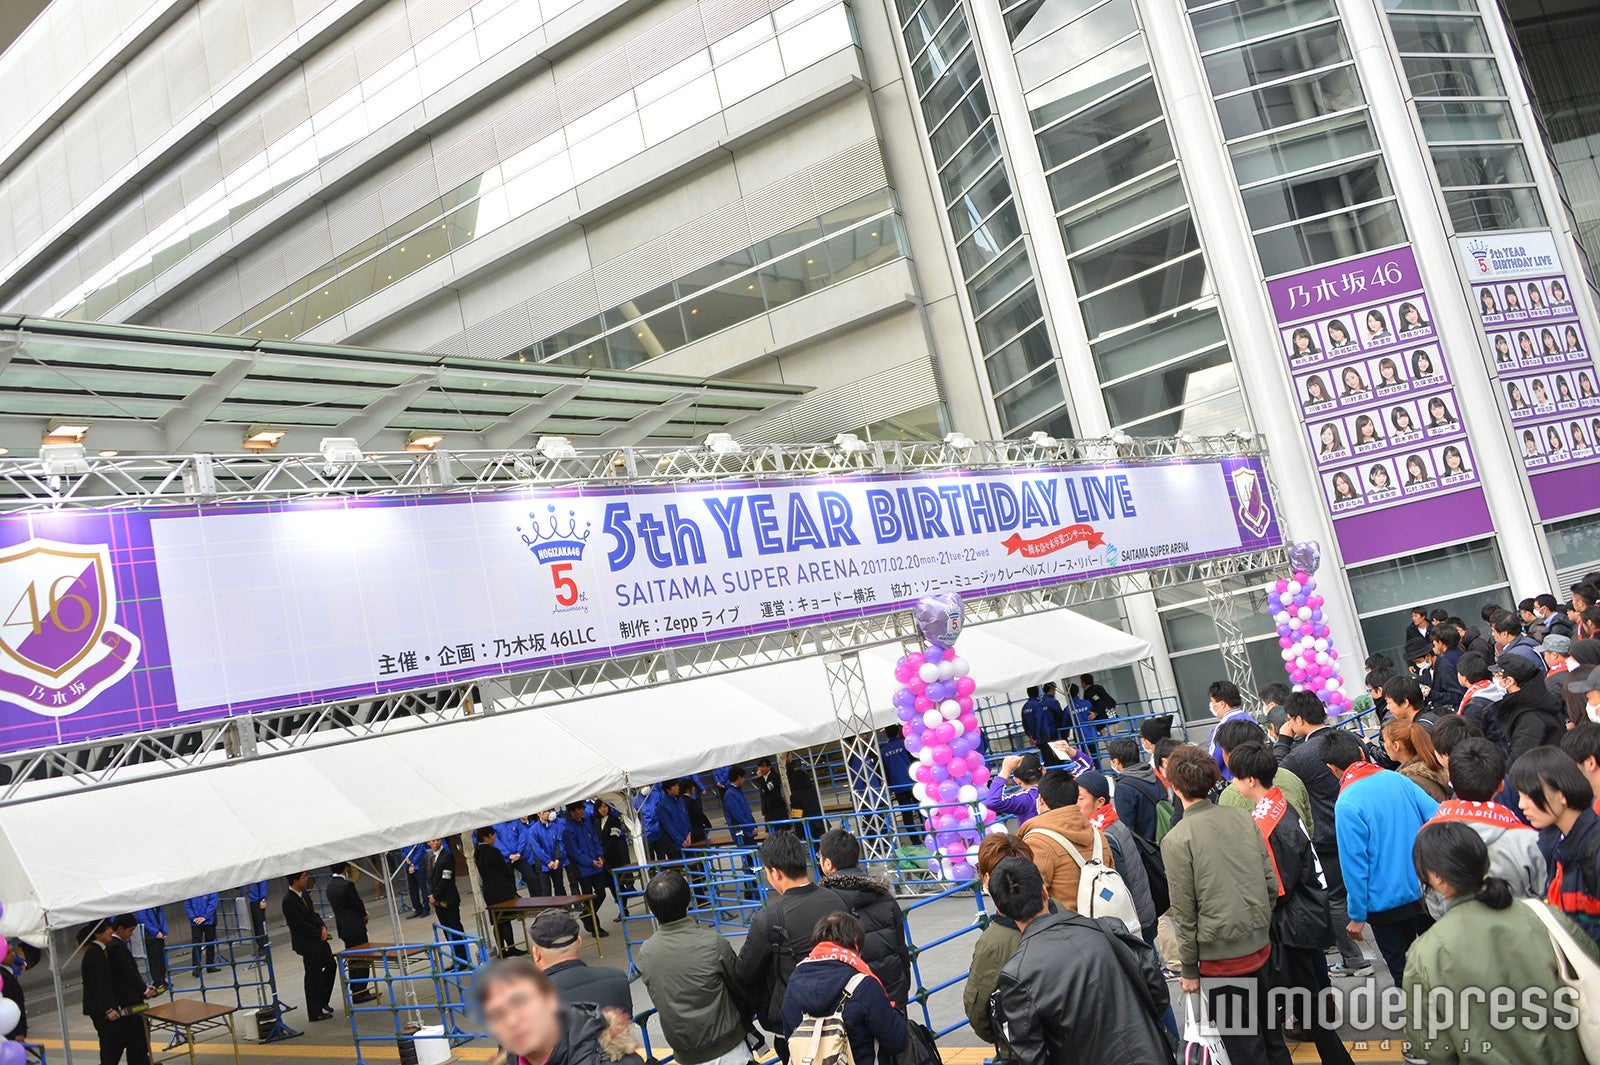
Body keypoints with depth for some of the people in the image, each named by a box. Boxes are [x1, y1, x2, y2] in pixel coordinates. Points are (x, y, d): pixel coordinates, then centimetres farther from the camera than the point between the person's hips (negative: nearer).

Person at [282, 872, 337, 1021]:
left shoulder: (303, 893, 4)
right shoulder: (288, 901, -23)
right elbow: (301, 925, -22)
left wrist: (323, 927, -3)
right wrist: (319, 934, -14)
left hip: (318, 937, 9)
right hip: (306, 943, -9)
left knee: (331, 966, 17)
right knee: (313, 976, 1)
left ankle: (323, 1001, 31)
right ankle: (315, 1012, 13)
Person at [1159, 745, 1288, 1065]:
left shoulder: (1176, 840, -16)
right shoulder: (1241, 818, -2)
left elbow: (1184, 912, -12)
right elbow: (1271, 883, 4)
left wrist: (1189, 969, -2)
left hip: (1221, 955, -5)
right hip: (1260, 943, 6)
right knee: (1267, 1028, 23)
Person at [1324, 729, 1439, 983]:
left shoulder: (1347, 804, -20)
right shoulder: (1397, 779, -3)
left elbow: (1355, 864, -18)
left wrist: (1357, 915, -8)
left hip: (1389, 903, -6)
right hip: (1426, 892, 6)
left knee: (1403, 972, 11)